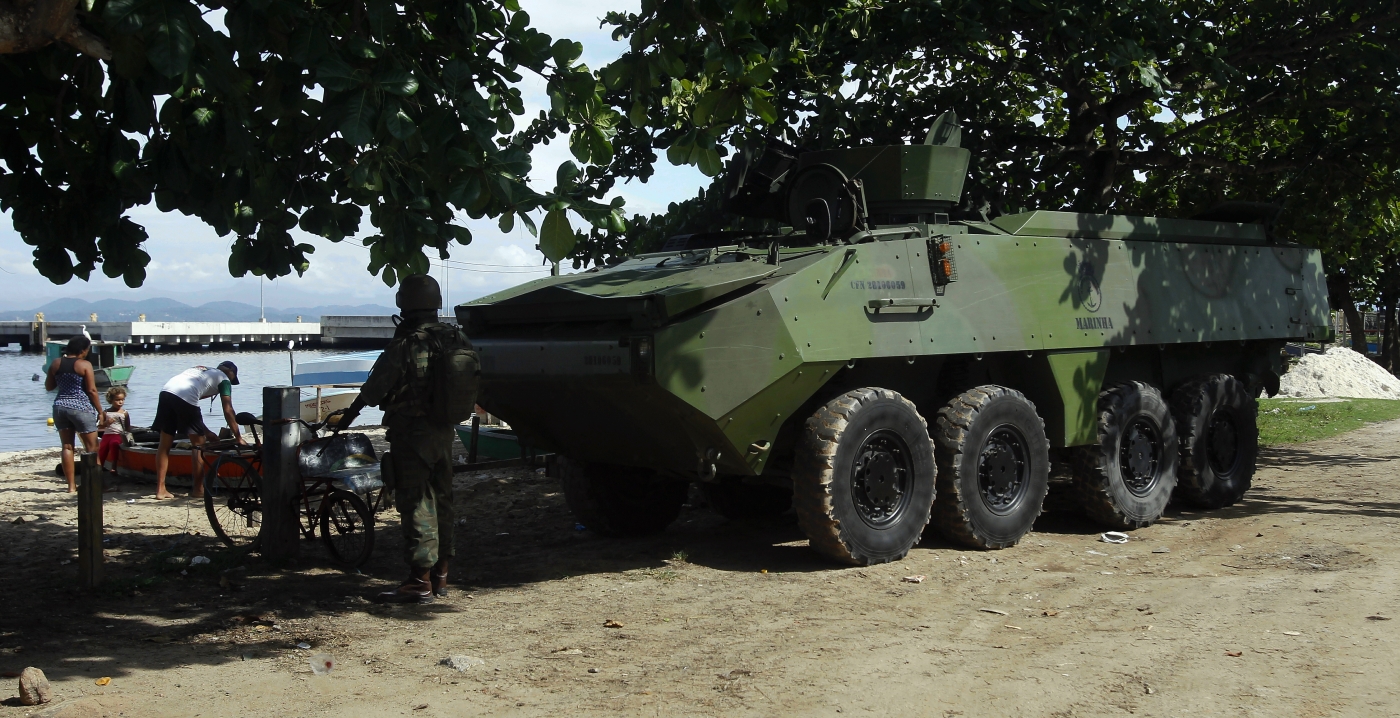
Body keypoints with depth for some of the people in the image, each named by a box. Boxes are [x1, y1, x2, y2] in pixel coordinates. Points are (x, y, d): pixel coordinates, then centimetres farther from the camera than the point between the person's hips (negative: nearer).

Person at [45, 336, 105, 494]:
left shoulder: (56, 364, 5)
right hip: (81, 408, -5)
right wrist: (100, 411, -4)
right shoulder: (85, 365, -10)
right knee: (92, 448, 2)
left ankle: (71, 485, 8)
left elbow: (48, 387, 13)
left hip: (60, 407, 5)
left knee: (67, 447, 9)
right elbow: (91, 390, -12)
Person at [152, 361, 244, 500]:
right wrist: (238, 437, 15)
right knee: (198, 444, 6)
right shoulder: (223, 379, 18)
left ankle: (160, 490, 14)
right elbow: (228, 411, 9)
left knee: (165, 444, 13)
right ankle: (198, 490, 9)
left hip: (165, 391, 7)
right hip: (185, 397, -7)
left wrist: (206, 432, 41)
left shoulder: (199, 370, 37)